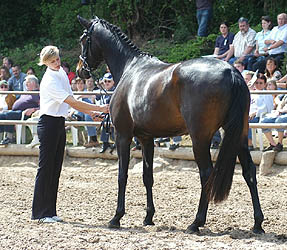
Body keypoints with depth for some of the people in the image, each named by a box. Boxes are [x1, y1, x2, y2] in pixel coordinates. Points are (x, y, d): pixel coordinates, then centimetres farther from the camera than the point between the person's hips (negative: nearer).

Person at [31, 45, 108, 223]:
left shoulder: (62, 73, 10)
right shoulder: (49, 81, -19)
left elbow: (71, 102, 16)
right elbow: (72, 102, -22)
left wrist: (91, 113, 5)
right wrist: (99, 108, -21)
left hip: (60, 124, 9)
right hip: (49, 124, -9)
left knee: (56, 168, 9)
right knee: (46, 167, -5)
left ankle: (50, 212, 14)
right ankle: (40, 212, 0)